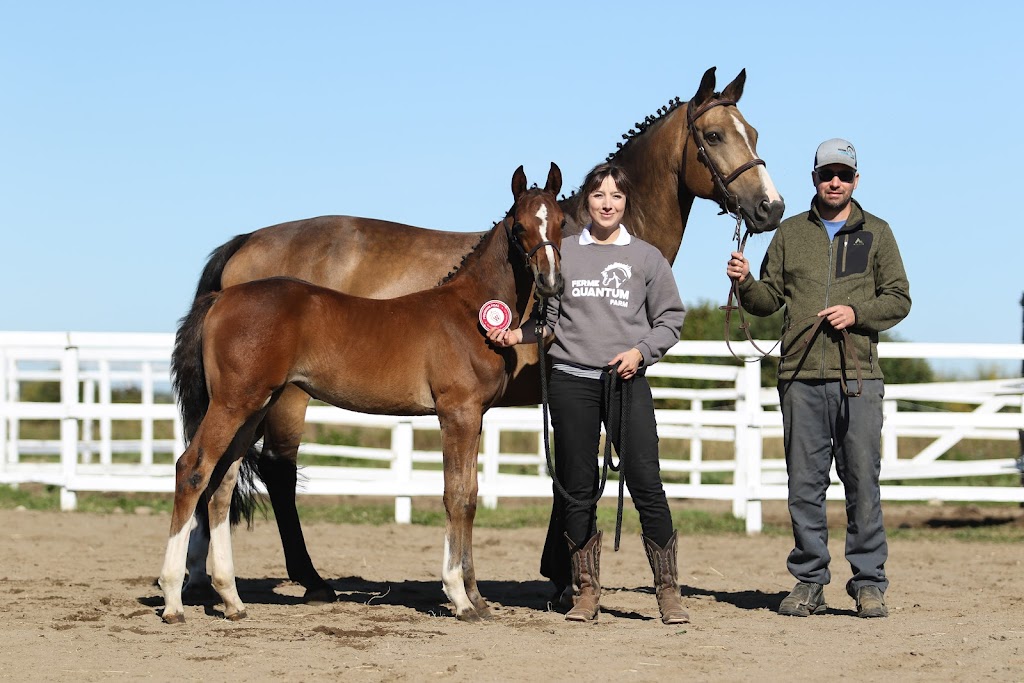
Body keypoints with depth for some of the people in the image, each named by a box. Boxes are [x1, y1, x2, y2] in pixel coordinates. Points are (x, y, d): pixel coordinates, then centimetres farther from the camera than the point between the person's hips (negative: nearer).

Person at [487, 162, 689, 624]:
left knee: (646, 482, -9)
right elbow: (550, 316, 16)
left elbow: (670, 318, 8)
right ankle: (585, 591, 13)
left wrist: (642, 350, -8)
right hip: (571, 380, 1)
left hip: (626, 379, -1)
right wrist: (516, 334, 0)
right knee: (578, 488, 4)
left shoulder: (646, 257, 6)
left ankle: (668, 591, -2)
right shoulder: (562, 253, 9)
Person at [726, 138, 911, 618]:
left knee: (862, 481, -2)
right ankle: (809, 583, 10)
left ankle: (869, 583, 5)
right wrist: (745, 283, -7)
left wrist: (857, 313, -10)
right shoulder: (790, 233, 12)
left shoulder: (876, 234, 9)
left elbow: (899, 300, 6)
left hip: (858, 378, -1)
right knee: (804, 484, 3)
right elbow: (769, 299, 13)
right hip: (801, 378, 1)